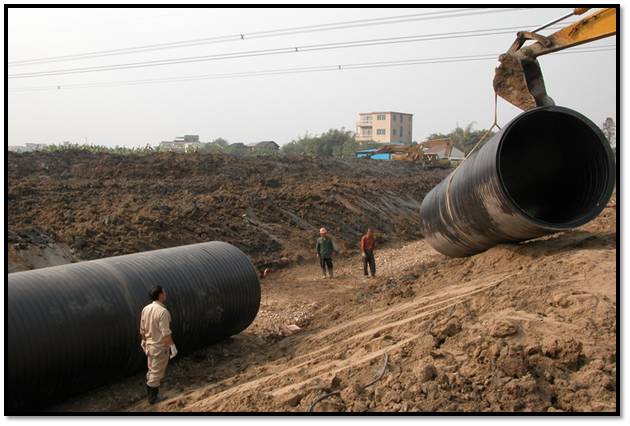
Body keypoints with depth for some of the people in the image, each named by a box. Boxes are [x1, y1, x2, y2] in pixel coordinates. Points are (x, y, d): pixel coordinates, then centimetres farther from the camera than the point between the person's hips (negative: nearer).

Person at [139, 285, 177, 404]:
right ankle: (153, 397, 20)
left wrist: (143, 341, 23)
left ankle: (150, 393, 34)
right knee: (157, 373, 7)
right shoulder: (163, 312, -25)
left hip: (149, 345, 7)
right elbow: (166, 333, -25)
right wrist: (172, 346, -17)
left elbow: (142, 329, 8)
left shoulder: (146, 309, -2)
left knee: (152, 370, 22)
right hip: (160, 347, -7)